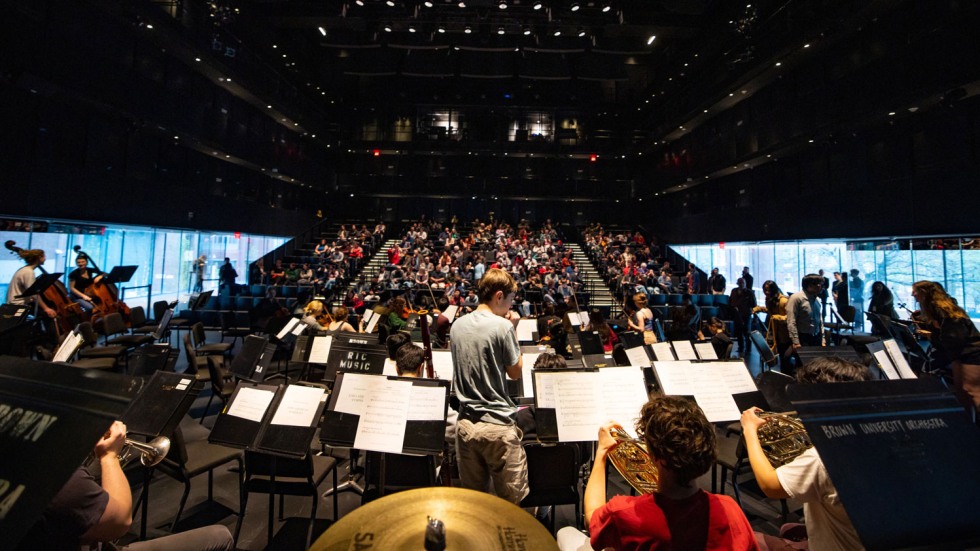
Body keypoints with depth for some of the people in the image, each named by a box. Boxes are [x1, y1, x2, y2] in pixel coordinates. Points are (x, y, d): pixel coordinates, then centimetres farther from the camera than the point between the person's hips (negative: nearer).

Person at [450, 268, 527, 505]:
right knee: (512, 502, 11)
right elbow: (516, 372, -6)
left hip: (465, 423, 6)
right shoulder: (502, 325, -16)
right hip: (498, 426, -6)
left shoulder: (458, 325, 4)